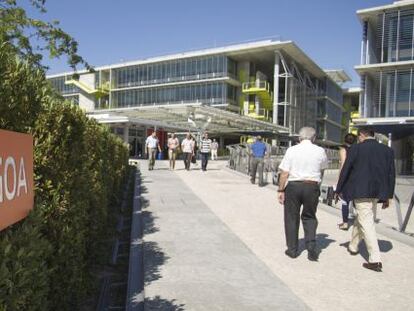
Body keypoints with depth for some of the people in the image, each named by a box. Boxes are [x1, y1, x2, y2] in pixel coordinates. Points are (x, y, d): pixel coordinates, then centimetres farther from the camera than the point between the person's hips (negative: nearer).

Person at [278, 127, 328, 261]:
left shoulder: (291, 150, -5)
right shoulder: (320, 151, 0)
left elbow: (284, 173, -7)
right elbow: (322, 169, 17)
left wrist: (281, 190, 0)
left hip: (293, 186, -1)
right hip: (312, 186, 1)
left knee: (291, 218, 11)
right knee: (309, 217, 17)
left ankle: (292, 249, 19)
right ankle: (311, 247, 6)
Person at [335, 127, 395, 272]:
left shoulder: (355, 149, -7)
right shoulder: (387, 150, 7)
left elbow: (345, 171, -5)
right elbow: (391, 175, 8)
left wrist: (338, 191, 6)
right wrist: (388, 196, 15)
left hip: (360, 192, -6)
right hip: (377, 193, 6)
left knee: (367, 223, -2)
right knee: (360, 219, 22)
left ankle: (375, 260, -6)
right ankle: (353, 246, 38)